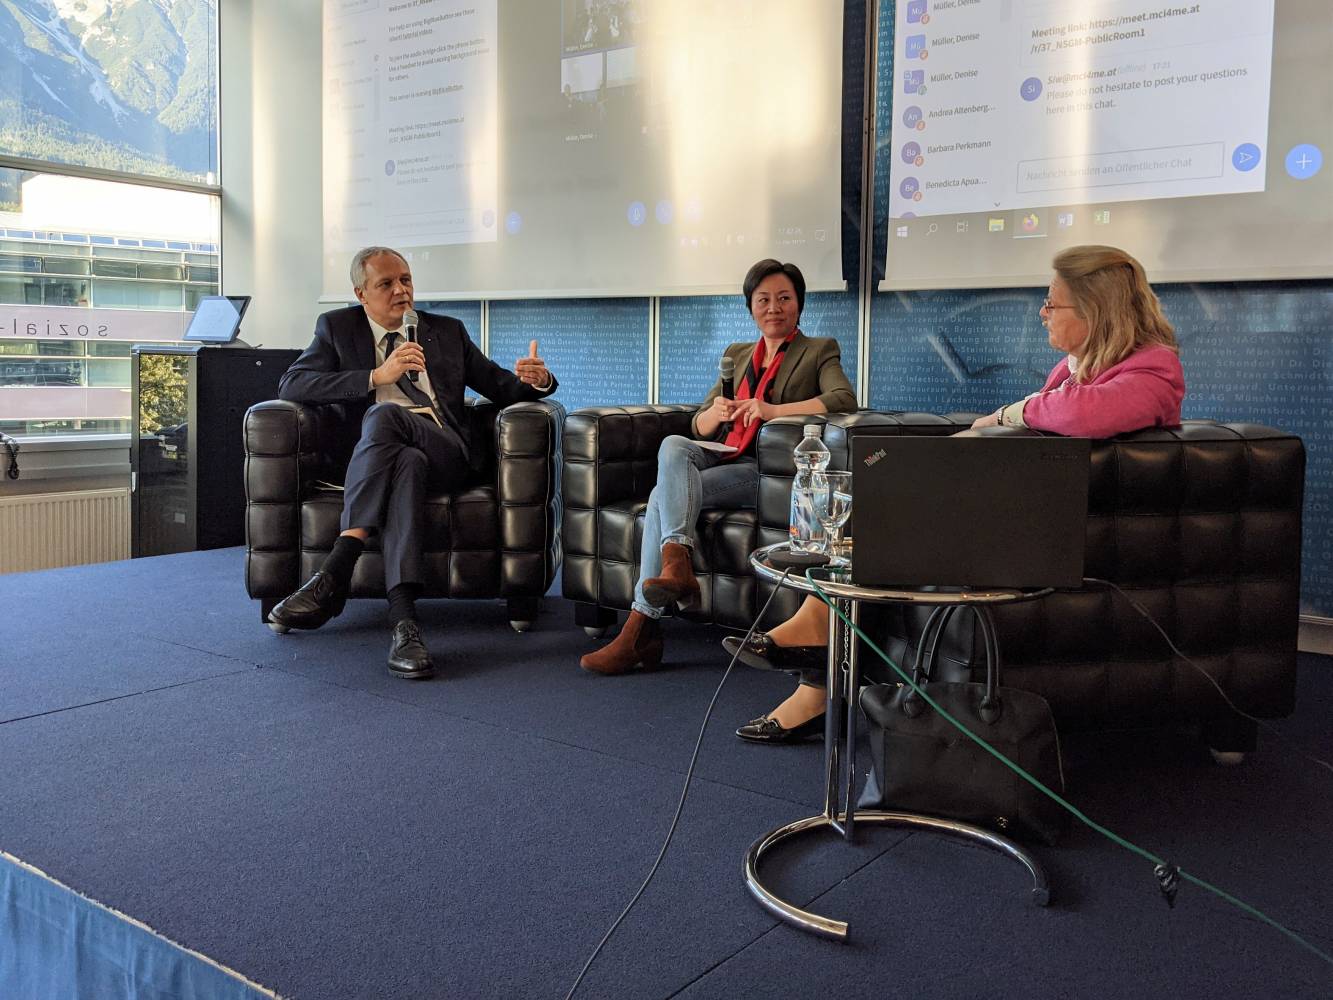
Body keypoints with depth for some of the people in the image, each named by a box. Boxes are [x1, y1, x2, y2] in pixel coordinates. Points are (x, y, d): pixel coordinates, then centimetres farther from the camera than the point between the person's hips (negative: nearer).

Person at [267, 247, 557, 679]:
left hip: (444, 450, 1)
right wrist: (377, 375, -10)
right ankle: (403, 618, -50)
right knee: (407, 463, -38)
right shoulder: (337, 327, 18)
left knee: (384, 414, -32)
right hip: (374, 453, 0)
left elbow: (501, 386, 22)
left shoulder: (447, 331, 23)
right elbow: (291, 384, 1)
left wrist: (535, 380, -4)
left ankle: (334, 575, -39)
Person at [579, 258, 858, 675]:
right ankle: (676, 563, -43)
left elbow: (844, 399, -12)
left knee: (664, 494, -26)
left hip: (765, 470, -5)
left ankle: (641, 628, -32)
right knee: (673, 445, -30)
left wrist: (771, 410, -20)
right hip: (720, 457, 5)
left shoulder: (819, 351, 10)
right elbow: (698, 426, 19)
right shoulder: (737, 354, 25)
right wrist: (716, 411, -6)